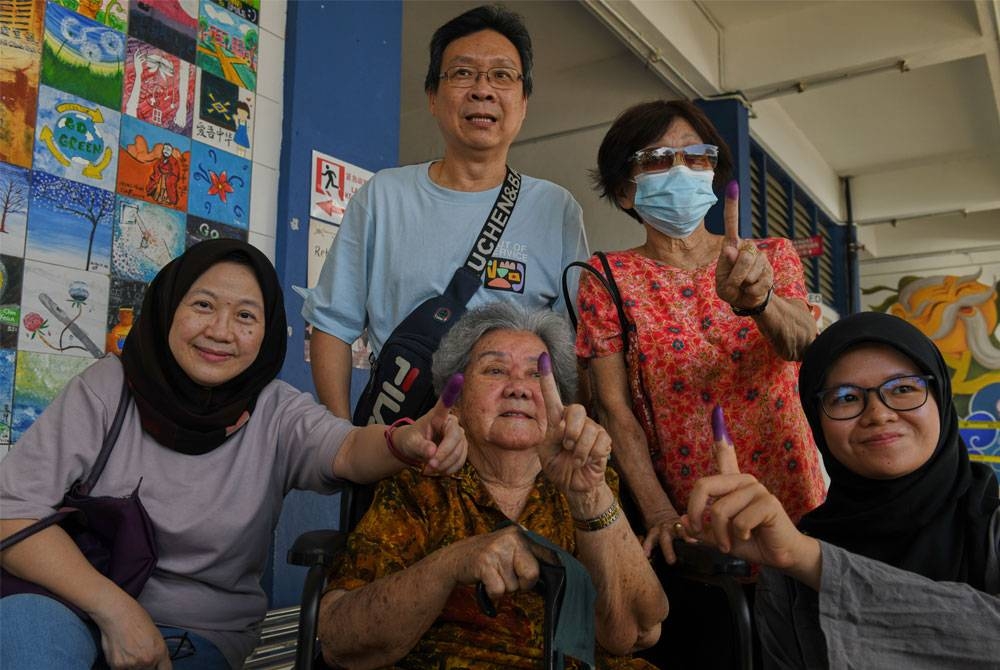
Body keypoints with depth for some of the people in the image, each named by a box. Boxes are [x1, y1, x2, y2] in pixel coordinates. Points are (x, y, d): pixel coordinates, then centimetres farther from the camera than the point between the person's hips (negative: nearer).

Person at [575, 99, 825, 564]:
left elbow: (801, 342, -16)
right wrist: (659, 514, -21)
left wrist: (757, 299, -38)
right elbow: (614, 406, -10)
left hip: (791, 502, 2)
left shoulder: (773, 256, 3)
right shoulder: (607, 279, -3)